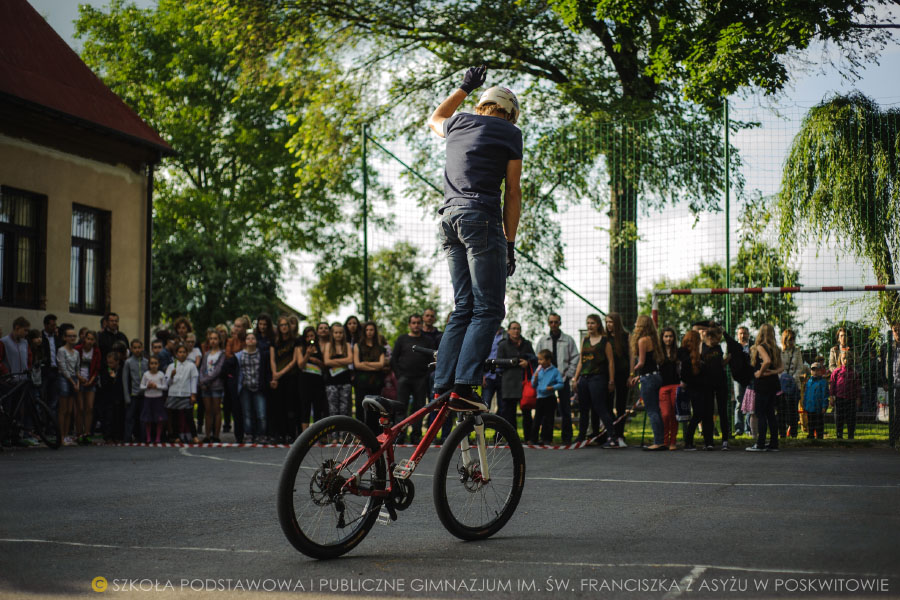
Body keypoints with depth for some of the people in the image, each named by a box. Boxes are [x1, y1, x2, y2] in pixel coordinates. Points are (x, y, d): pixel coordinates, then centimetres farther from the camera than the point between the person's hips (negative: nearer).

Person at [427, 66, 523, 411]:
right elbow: (512, 192, 3)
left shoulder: (458, 123, 19)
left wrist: (465, 88, 52)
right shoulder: (509, 133, 6)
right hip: (481, 218, -7)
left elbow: (433, 120, 45)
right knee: (488, 310, -8)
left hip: (449, 217, 7)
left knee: (463, 308, 10)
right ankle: (463, 388, -21)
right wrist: (510, 243, 6)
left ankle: (441, 388, 3)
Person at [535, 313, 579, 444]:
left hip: (563, 378, -1)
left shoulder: (568, 340, 7)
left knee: (565, 409, -2)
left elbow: (575, 359, 5)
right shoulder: (542, 340, 12)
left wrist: (568, 374, -5)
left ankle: (566, 437, 4)